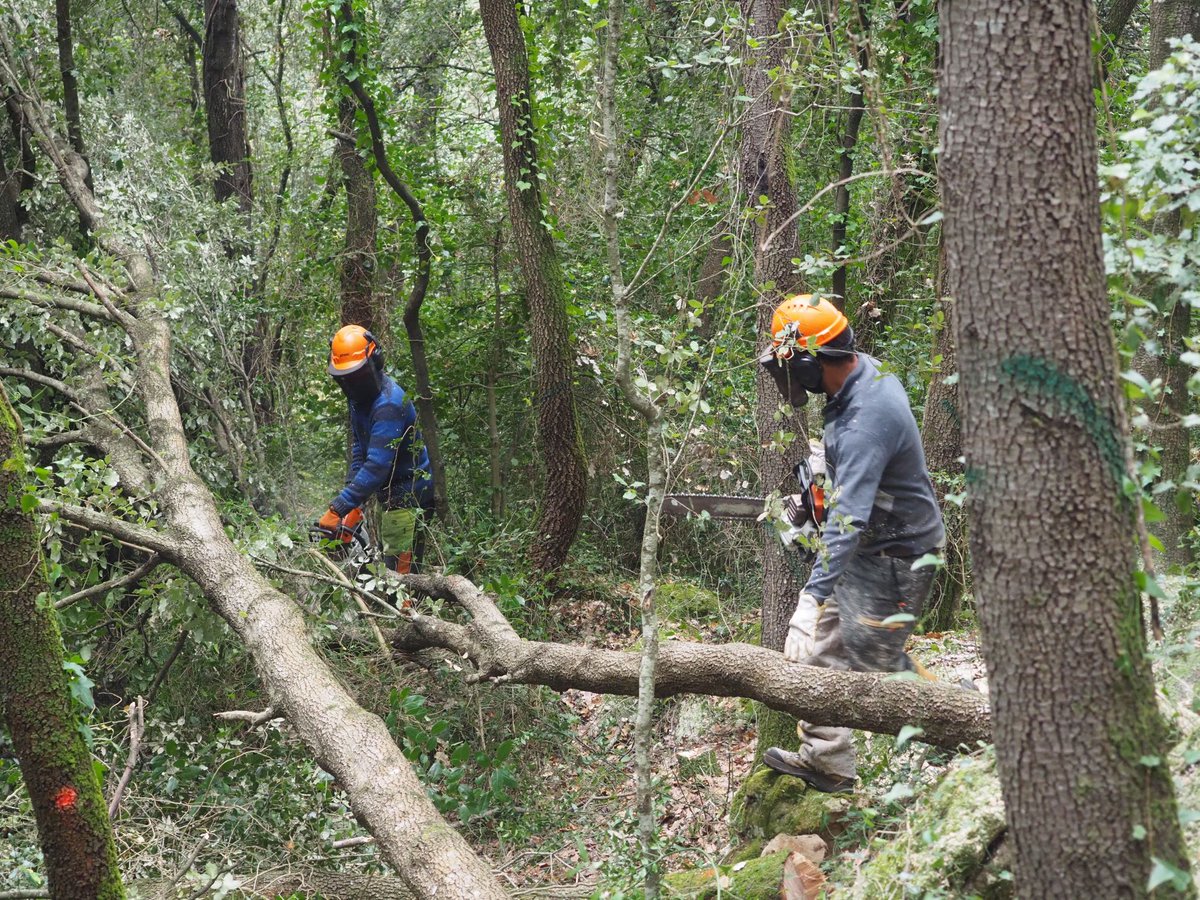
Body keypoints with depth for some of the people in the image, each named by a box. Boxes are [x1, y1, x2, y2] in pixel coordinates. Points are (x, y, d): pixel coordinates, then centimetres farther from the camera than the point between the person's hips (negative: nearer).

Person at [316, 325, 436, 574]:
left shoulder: (388, 403, -26)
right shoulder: (359, 397, 6)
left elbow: (377, 465, -33)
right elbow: (359, 448, 12)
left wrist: (339, 507, -37)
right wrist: (352, 496, 0)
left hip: (409, 495, -10)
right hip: (392, 493, 10)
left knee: (400, 570, -13)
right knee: (388, 561, 14)